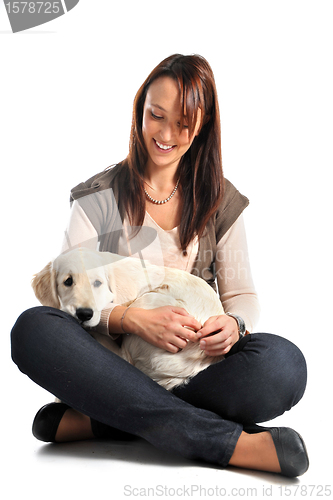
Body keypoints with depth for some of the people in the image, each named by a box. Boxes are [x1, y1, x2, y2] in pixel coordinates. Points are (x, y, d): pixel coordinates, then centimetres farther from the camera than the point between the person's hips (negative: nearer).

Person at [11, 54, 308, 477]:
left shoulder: (220, 201, 11)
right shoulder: (99, 196, 5)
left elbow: (242, 294, 8)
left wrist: (232, 324, -17)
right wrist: (133, 319, -24)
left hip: (197, 364, 1)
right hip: (116, 359, 0)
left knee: (284, 363, -29)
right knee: (33, 327, -31)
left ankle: (97, 420, -24)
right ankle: (230, 442, -33)